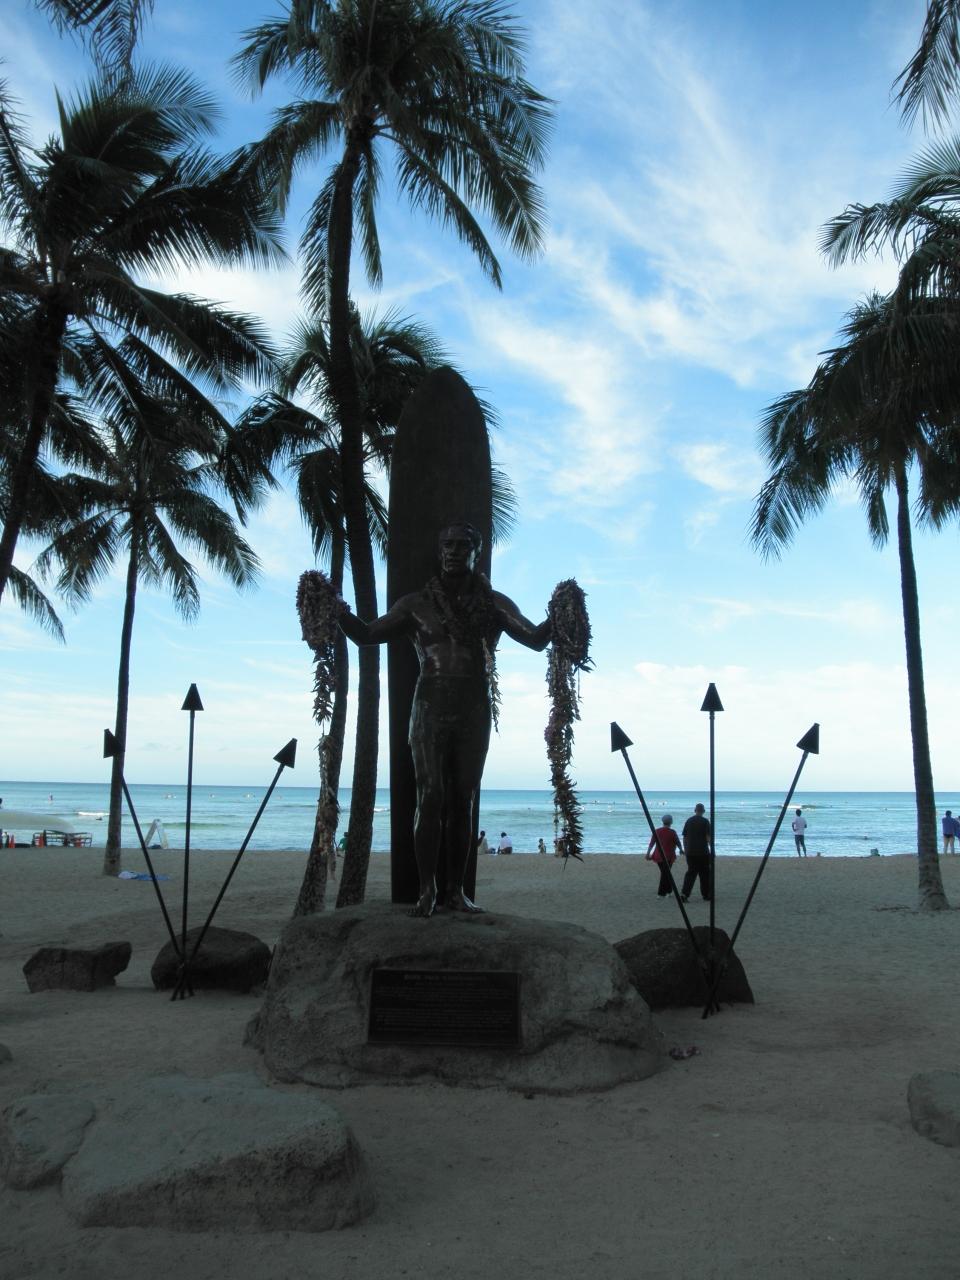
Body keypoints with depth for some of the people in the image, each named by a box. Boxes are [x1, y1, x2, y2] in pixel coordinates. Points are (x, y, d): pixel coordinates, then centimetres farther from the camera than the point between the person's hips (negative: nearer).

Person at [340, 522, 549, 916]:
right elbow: (366, 635, 5)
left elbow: (535, 638, -2)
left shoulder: (494, 604, 8)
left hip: (474, 711, 1)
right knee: (431, 799, -8)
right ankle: (427, 891, -4)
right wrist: (337, 609, -12)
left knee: (462, 802, 3)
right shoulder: (417, 604, 7)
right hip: (431, 709, -1)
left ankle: (456, 890, 9)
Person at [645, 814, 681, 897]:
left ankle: (668, 891, 28)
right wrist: (681, 850, 23)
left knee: (665, 873, 19)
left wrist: (648, 853, 5)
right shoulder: (672, 832, -7)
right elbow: (678, 843, 4)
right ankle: (661, 893, -2)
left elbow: (651, 843, 1)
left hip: (658, 856, 4)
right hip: (668, 856, -4)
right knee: (665, 874, 1)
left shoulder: (657, 831, 3)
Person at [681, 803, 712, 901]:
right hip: (703, 852, -3)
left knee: (691, 872, 5)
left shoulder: (688, 821, 8)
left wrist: (685, 849, 19)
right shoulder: (705, 821, -5)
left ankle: (684, 893, -12)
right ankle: (706, 895, 17)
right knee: (705, 874, 9)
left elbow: (684, 837, 11)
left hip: (690, 852, 4)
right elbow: (708, 837, -10)